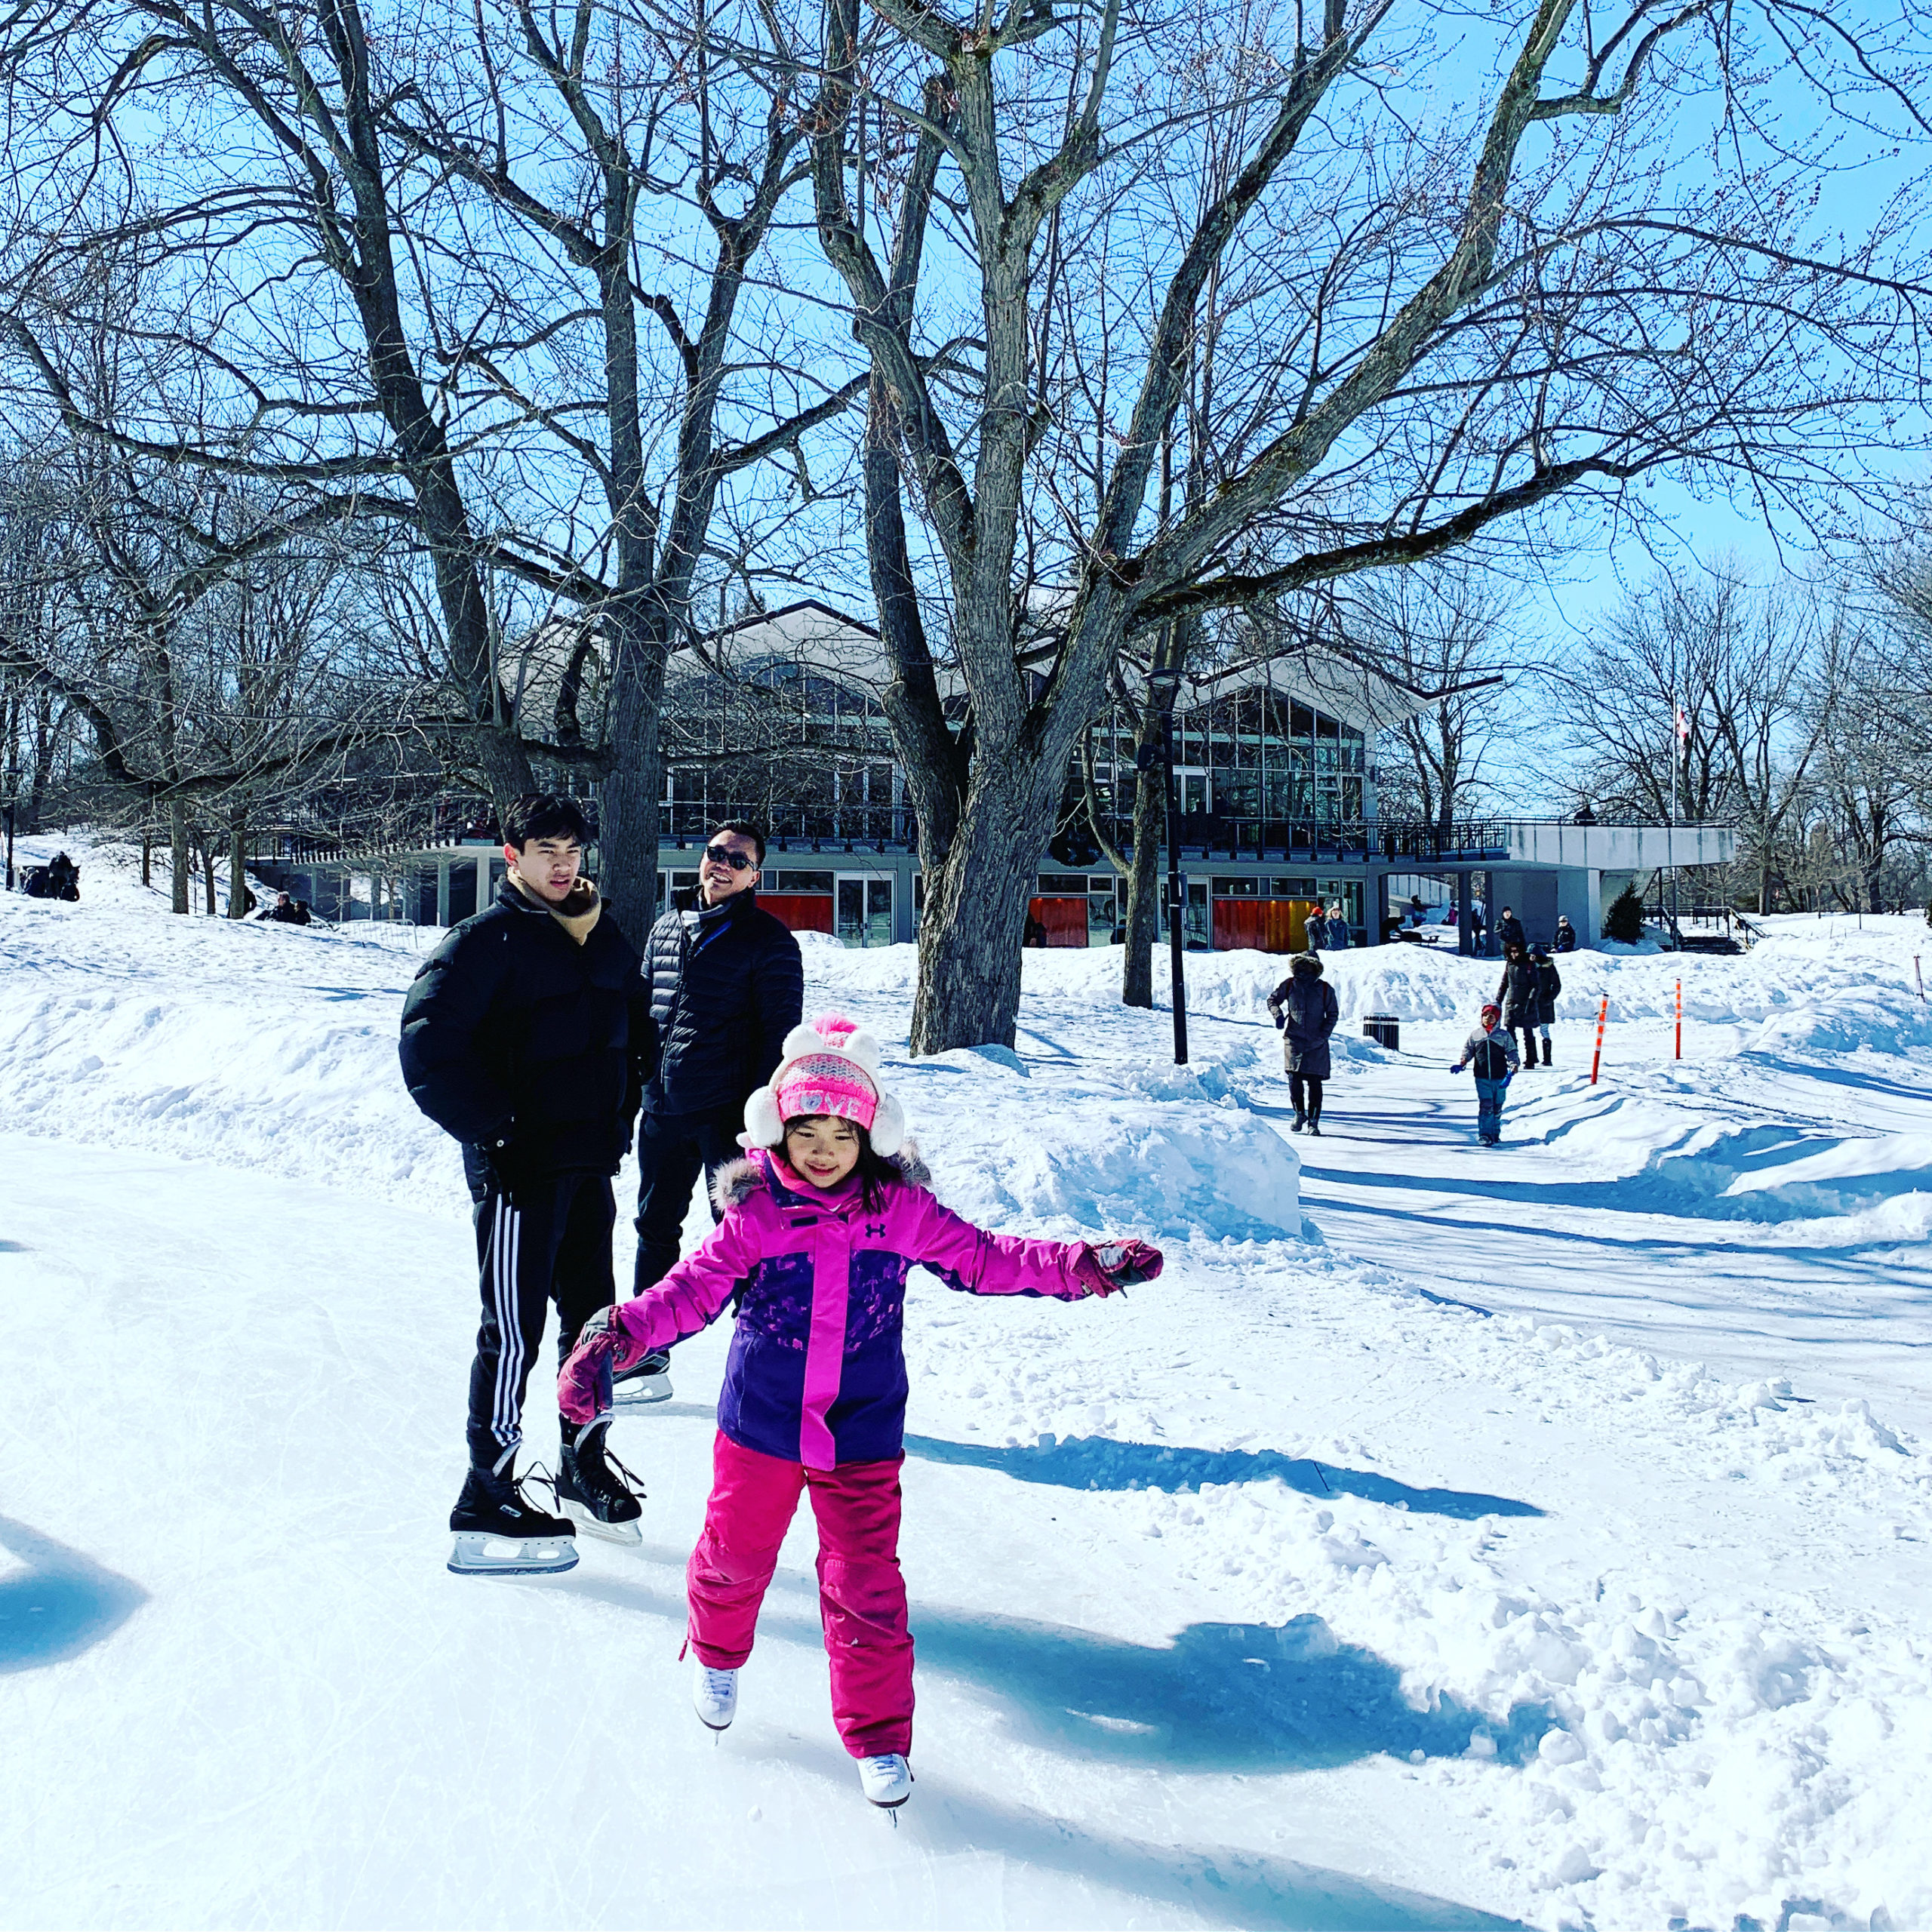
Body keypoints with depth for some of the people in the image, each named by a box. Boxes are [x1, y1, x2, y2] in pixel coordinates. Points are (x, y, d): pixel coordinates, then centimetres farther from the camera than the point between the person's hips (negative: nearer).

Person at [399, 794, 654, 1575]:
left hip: (590, 1164, 7)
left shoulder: (605, 941, 12)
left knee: (593, 1318, 15)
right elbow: (427, 1047, -16)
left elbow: (634, 1033, 24)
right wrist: (494, 1129, -18)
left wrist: (619, 1115, 12)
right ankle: (486, 1508, 4)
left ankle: (585, 1467, 32)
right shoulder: (485, 942, -10)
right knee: (514, 1333, -5)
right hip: (520, 1167, -7)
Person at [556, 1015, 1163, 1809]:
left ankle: (879, 1737, 17)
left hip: (862, 1435, 0)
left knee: (865, 1583, 0)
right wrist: (618, 1336, -25)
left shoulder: (901, 1208, -4)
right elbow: (694, 1288, -10)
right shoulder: (755, 1213, -9)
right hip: (761, 1424, 0)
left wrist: (1084, 1265, -2)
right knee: (735, 1551, 16)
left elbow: (981, 1259, 4)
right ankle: (716, 1652, 50)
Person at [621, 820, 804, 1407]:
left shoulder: (768, 940, -5)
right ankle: (647, 1360, 26)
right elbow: (641, 1011, 20)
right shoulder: (666, 928, 12)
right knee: (655, 1230, 13)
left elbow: (780, 1032, -9)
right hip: (663, 1109, 6)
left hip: (727, 1113, -6)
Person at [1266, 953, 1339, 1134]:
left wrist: (1323, 1035, -5)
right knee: (1294, 1077, -10)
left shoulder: (1325, 989, 2)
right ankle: (1299, 1113, 12)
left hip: (1316, 1044, -1)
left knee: (1315, 1082, -3)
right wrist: (1277, 1015, -4)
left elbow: (1333, 1014, 9)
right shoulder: (1289, 985, 5)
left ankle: (1313, 1122, 5)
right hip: (1293, 1039, 1)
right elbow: (1273, 999, 17)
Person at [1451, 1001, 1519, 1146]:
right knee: (1486, 1105, -13)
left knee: (1497, 1107, 9)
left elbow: (1512, 1052, 4)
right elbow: (1468, 1050, 13)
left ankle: (1495, 1134, 24)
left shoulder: (1504, 1036, 3)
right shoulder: (1475, 1035, 6)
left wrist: (1513, 1067, -13)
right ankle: (1485, 1134, -13)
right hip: (1482, 1078, -1)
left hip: (1499, 1078, 1)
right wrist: (1461, 1063, -4)